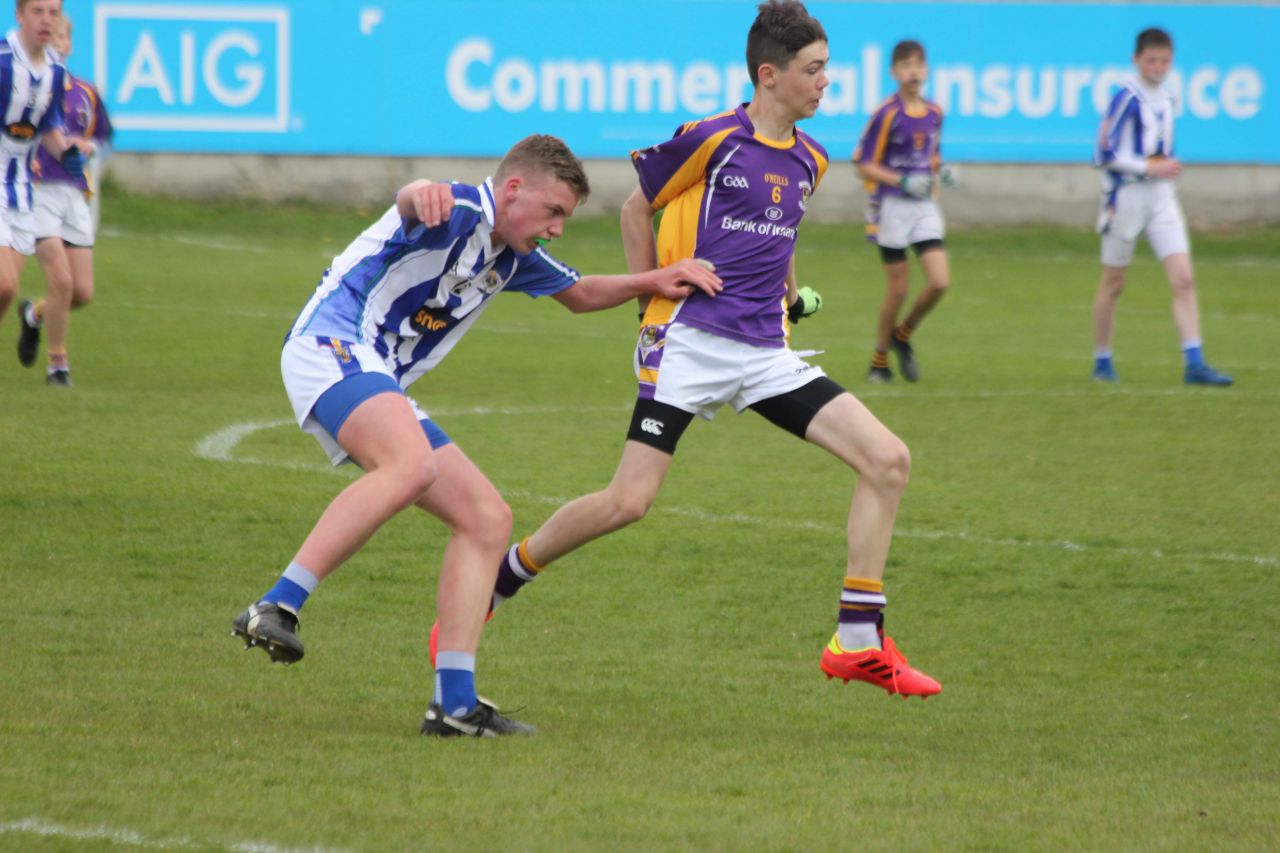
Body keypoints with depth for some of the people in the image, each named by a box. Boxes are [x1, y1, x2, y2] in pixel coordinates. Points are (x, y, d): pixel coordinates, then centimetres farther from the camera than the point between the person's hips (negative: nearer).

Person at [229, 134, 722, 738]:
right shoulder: (459, 213, -12)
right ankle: (276, 609, -42)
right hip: (330, 347, -10)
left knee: (487, 519, 3)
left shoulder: (513, 256, 18)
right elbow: (413, 202, -39)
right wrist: (422, 195, -63)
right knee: (412, 466, -38)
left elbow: (581, 294, 39)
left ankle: (454, 702, -2)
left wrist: (656, 280, 24)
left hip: (379, 386, 10)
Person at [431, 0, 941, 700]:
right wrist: (650, 298, 4)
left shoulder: (808, 159, 12)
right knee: (628, 502, -15)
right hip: (689, 342, -6)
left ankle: (859, 643, -3)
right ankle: (488, 589, 8)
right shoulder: (712, 139, -7)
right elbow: (636, 208, 5)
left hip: (765, 352, 6)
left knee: (888, 459, -8)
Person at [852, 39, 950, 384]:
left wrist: (940, 171, 1)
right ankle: (880, 361, 16)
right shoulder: (887, 114, -10)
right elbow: (863, 165, -9)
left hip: (925, 206, 5)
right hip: (892, 208, -5)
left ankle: (903, 336, 18)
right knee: (898, 290, -2)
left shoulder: (934, 113, 8)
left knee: (939, 282, -8)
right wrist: (902, 182, -19)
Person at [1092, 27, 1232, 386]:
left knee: (1184, 280, -7)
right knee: (1113, 284, 6)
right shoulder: (1127, 98, -12)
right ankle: (1102, 362, 20)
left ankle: (1194, 364, -11)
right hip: (1126, 194, -6)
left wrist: (1168, 168, 10)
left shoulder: (1167, 99, 11)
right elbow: (1104, 154, -15)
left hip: (1161, 196, 6)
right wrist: (1149, 167, -16)